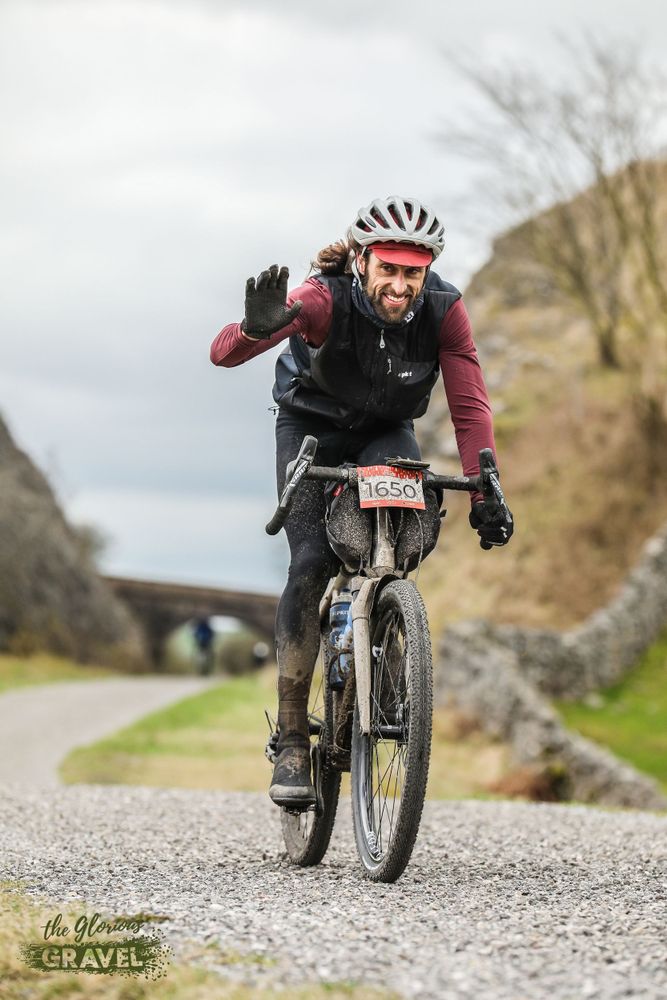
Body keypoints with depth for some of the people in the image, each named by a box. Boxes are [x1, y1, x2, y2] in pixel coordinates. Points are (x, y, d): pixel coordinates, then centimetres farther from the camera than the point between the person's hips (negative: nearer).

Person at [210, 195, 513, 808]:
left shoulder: (444, 310, -24)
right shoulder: (327, 299, -32)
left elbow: (470, 405, -21)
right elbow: (223, 354, -42)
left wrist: (485, 494, -33)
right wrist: (259, 328, -66)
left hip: (386, 432, 2)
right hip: (312, 426, -2)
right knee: (311, 563, -19)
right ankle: (292, 738, -10)